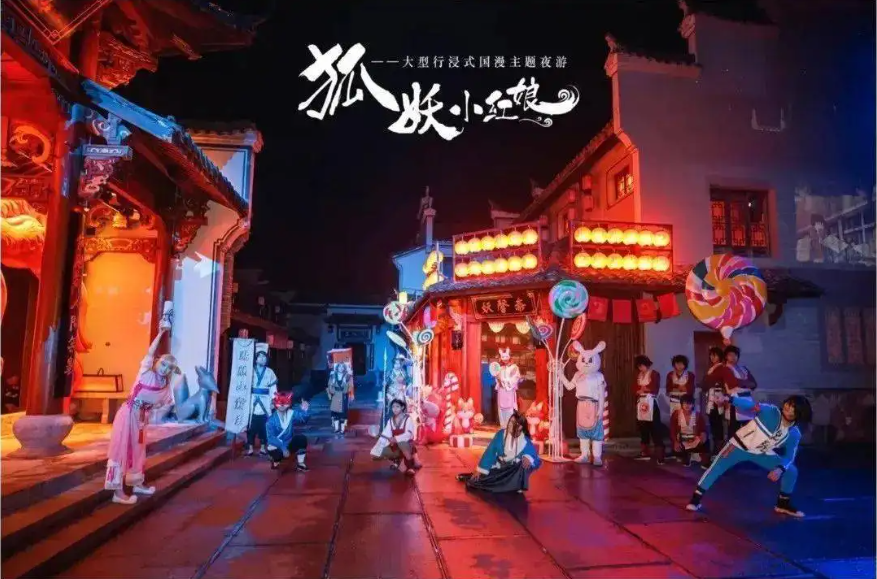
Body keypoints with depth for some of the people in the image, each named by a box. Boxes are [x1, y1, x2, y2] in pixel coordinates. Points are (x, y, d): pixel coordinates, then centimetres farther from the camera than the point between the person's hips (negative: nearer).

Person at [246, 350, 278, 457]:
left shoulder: (270, 372, 9)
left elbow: (273, 388, 5)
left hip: (265, 403, 1)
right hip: (252, 402, -1)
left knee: (264, 426, 4)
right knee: (251, 426, 0)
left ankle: (262, 447, 16)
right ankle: (250, 448, 10)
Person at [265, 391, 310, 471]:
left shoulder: (291, 414, -8)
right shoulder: (272, 420, -17)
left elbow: (303, 419, -23)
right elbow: (271, 437, -24)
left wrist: (304, 411, -45)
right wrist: (283, 448, -34)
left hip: (289, 444, 3)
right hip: (277, 446, -3)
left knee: (302, 438, -22)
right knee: (274, 452, -35)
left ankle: (300, 464, -7)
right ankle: (276, 460, 6)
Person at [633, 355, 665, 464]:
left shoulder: (654, 374, -3)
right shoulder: (639, 375, 15)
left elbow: (654, 389, -12)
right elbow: (635, 390, 10)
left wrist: (642, 389, 0)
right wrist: (646, 389, -8)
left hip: (651, 403, -7)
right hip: (641, 403, 7)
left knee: (655, 429, -9)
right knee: (643, 428, 11)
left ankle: (659, 456, -10)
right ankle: (644, 453, 19)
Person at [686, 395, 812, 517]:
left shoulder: (794, 434, -10)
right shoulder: (771, 412, -24)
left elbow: (790, 456, -3)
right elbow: (750, 405, -37)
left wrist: (780, 468, -24)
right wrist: (730, 399, -55)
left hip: (762, 453, 5)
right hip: (740, 445, -5)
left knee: (791, 471, 2)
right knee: (717, 467, -19)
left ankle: (783, 504, 24)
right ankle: (695, 499, -11)